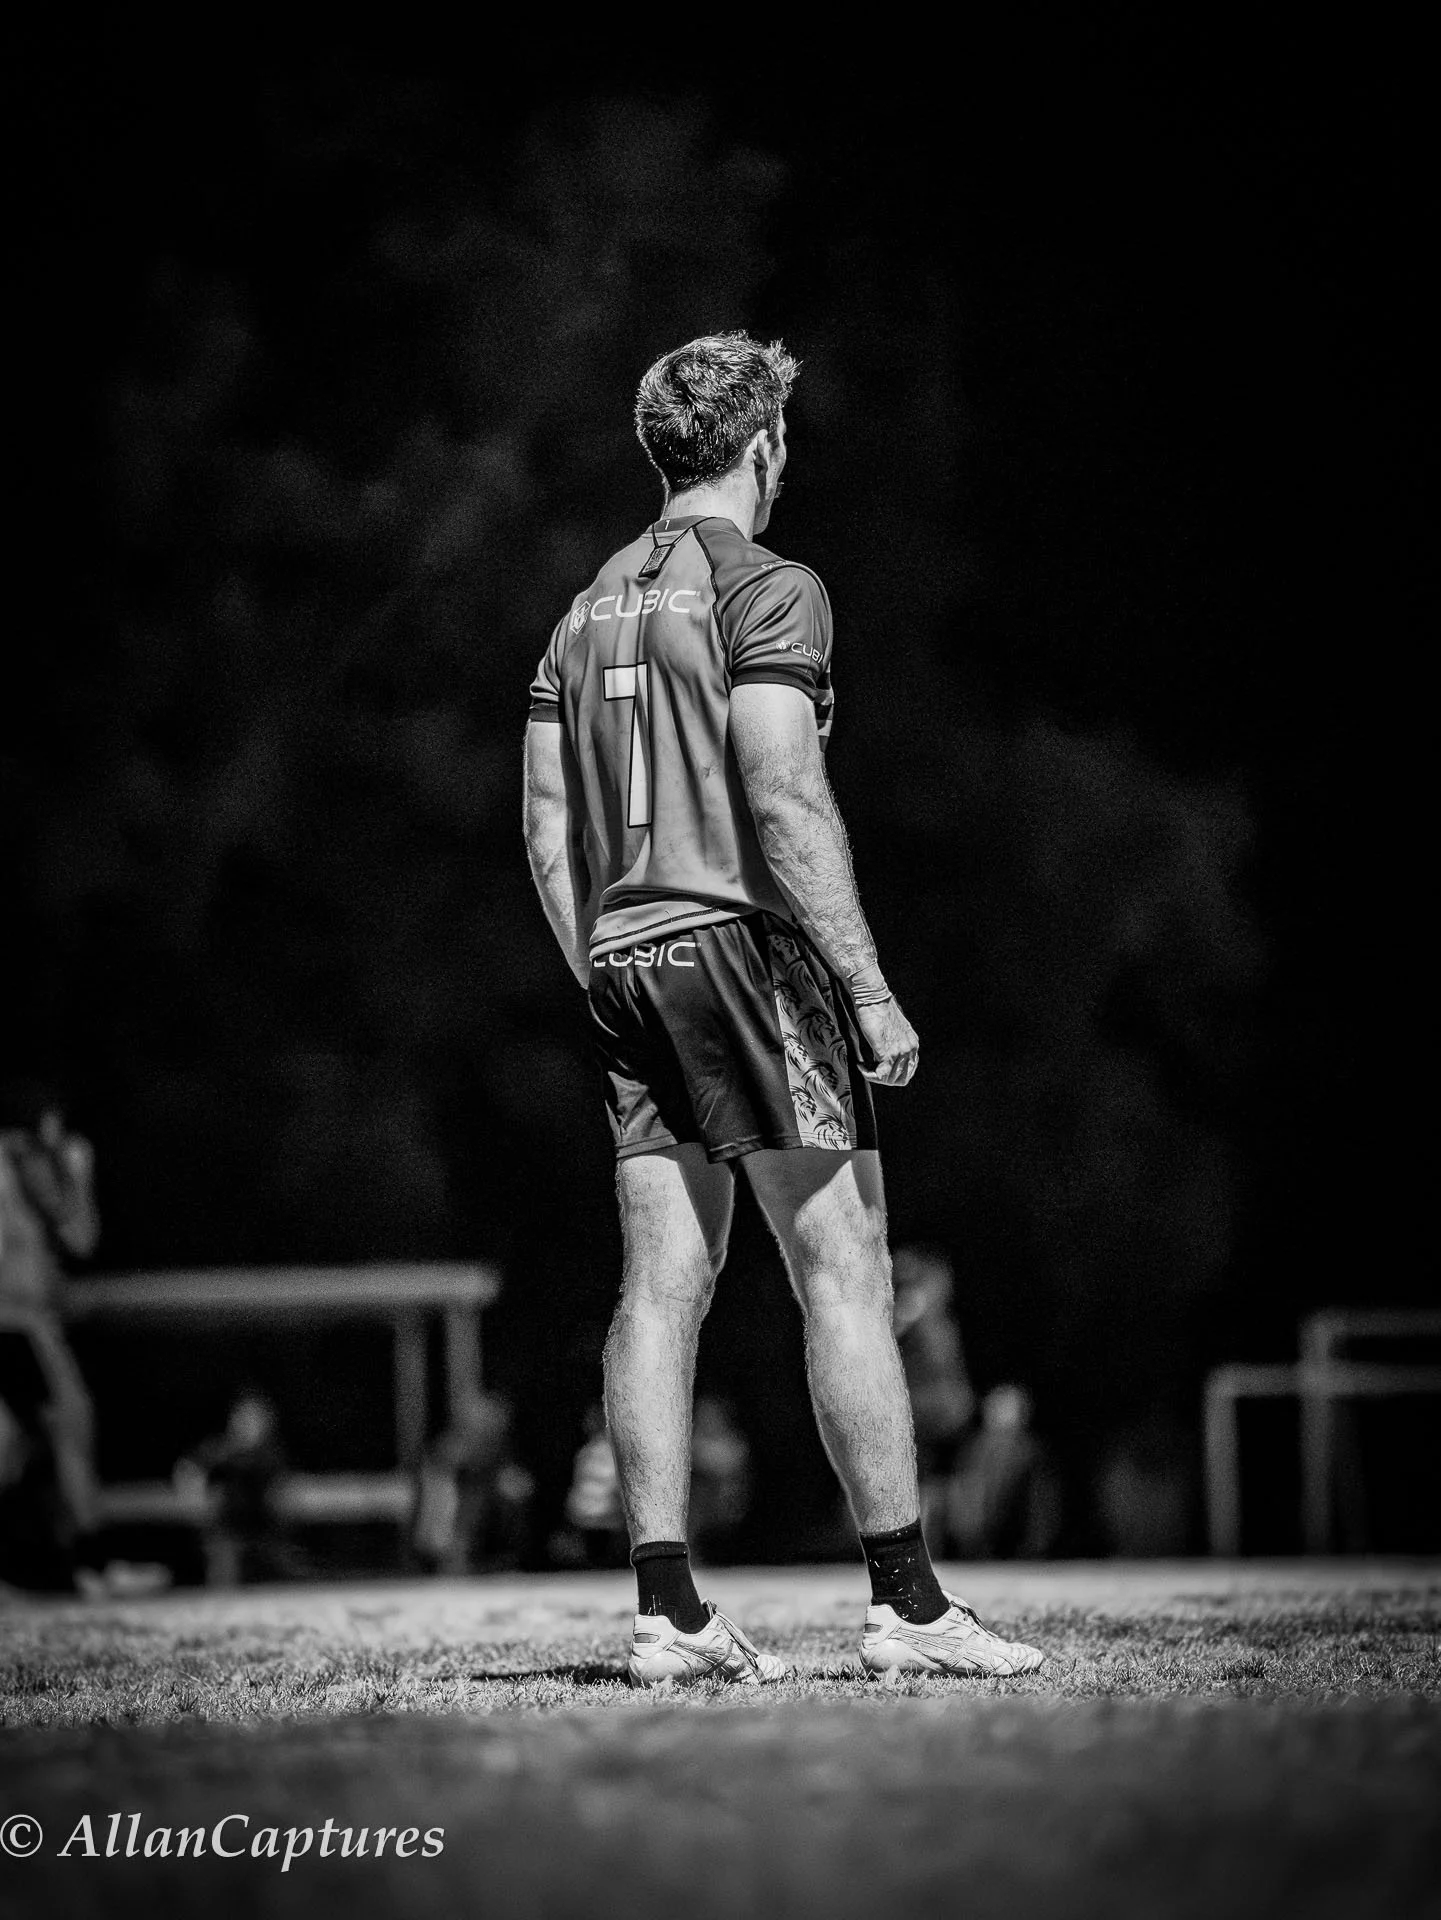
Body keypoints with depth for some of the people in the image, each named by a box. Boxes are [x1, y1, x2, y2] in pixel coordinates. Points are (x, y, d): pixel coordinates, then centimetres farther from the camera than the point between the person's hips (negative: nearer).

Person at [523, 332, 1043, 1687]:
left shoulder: (589, 608, 17)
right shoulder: (767, 589, -6)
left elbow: (547, 825, 15)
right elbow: (785, 800, -16)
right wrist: (872, 989, -14)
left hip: (626, 963, 7)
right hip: (746, 943, -7)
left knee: (661, 1288, 4)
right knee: (845, 1274, -5)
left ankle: (668, 1617, 1)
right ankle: (906, 1604, -6)